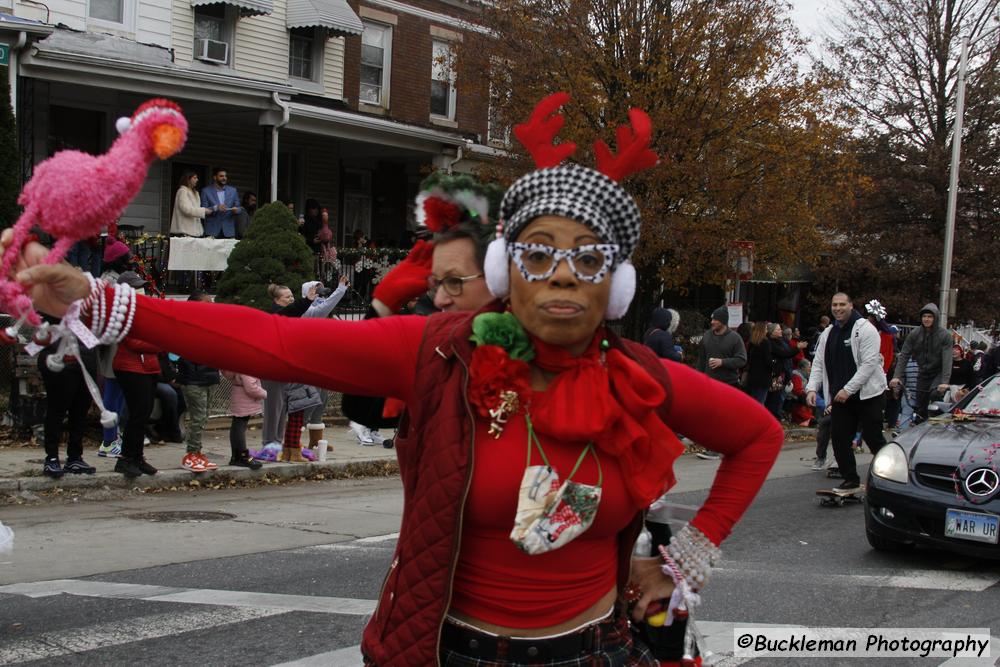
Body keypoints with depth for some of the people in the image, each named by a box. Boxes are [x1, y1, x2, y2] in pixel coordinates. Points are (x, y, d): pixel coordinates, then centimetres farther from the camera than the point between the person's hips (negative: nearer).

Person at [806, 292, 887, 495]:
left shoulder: (865, 329, -11)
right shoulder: (827, 333, 12)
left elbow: (869, 363, -18)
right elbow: (819, 364, 13)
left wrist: (848, 389, -20)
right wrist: (812, 388, -5)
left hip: (868, 394, -6)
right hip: (840, 396, 6)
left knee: (873, 437, -3)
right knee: (839, 438, 1)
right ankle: (850, 480, 14)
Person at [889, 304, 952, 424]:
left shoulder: (944, 335, -13)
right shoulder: (915, 334, -5)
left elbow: (947, 359, -21)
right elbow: (904, 355, -7)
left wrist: (945, 381, -32)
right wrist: (897, 376, -18)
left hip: (938, 373, -4)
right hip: (923, 373, 4)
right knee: (920, 409, 6)